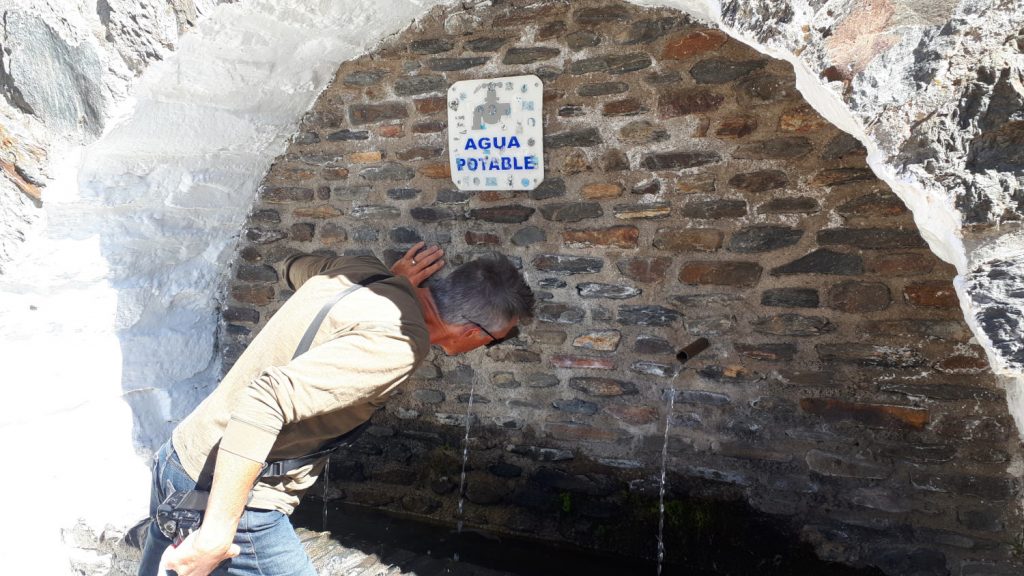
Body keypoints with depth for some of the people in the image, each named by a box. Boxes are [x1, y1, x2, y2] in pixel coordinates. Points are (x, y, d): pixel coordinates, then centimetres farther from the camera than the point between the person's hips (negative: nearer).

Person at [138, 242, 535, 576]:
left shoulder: (360, 269, 1)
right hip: (230, 492, -9)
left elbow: (296, 267, 25)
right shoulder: (400, 342, -24)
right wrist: (215, 535, -29)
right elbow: (268, 397, -33)